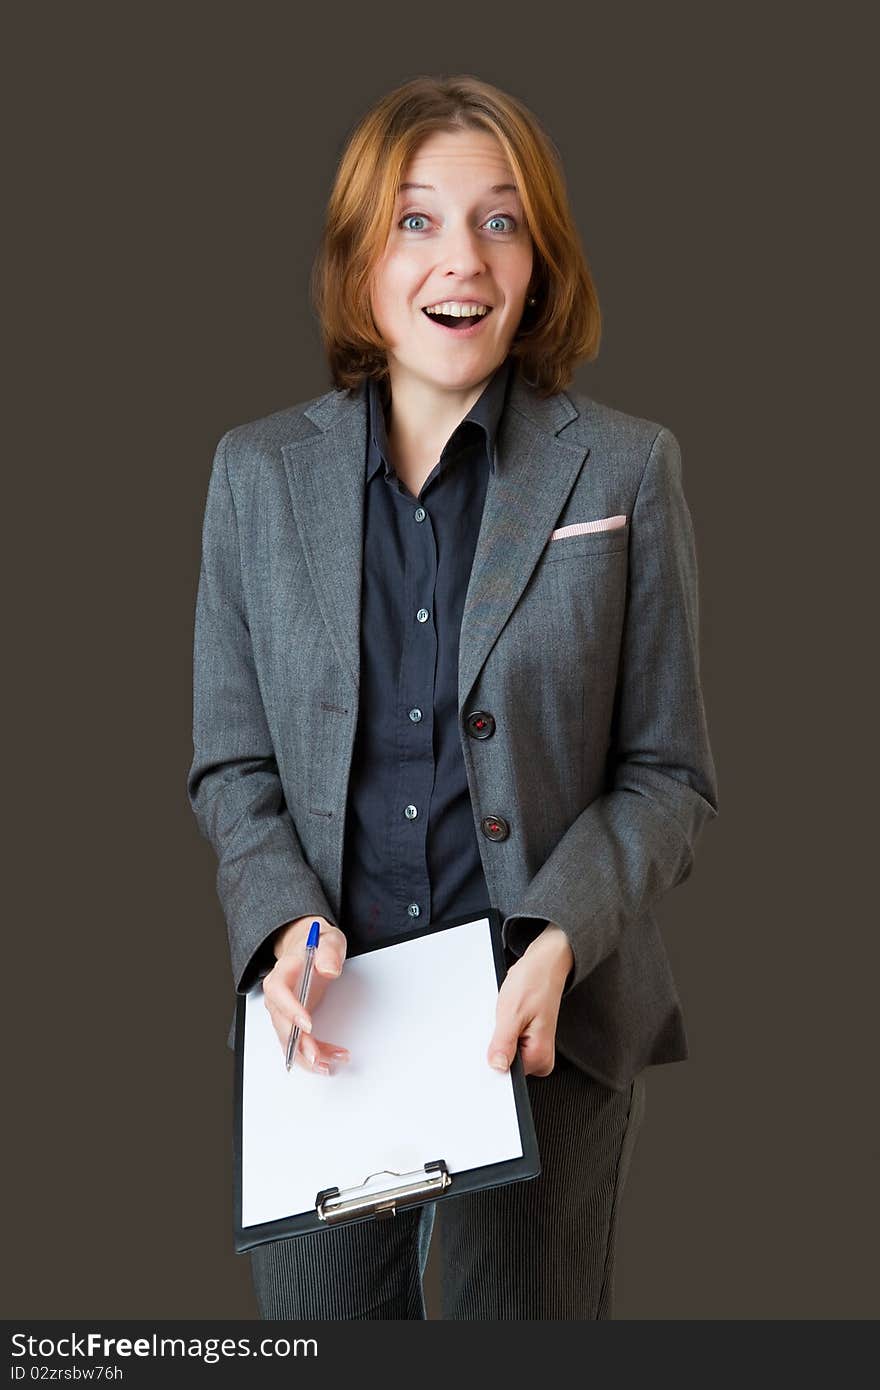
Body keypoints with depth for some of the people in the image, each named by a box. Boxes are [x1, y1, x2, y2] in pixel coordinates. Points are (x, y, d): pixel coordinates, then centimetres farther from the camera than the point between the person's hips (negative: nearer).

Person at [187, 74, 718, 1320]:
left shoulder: (625, 470, -3)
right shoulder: (258, 471, 3)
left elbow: (668, 773, -2)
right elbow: (231, 763, 5)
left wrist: (559, 939, -18)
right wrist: (285, 925, -13)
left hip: (546, 1029, -1)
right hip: (321, 1027, 2)